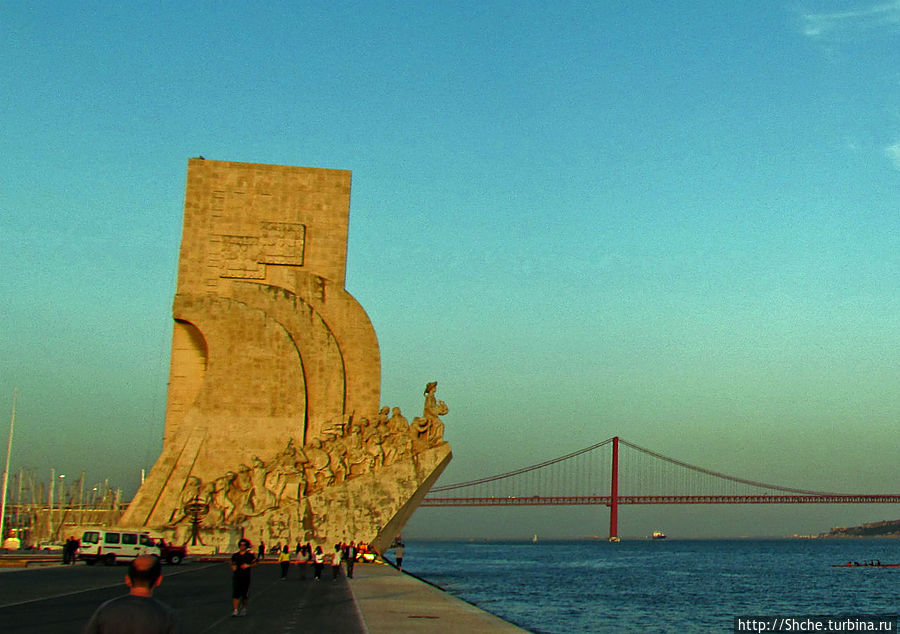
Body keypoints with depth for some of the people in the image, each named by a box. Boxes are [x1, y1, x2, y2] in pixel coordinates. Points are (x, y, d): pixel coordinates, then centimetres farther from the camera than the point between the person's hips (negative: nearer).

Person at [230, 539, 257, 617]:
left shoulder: (250, 555, -1)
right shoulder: (235, 555, 7)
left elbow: (255, 563, 1)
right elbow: (232, 563, 18)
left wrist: (248, 565, -16)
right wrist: (233, 567, -3)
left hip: (246, 577, -1)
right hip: (237, 577, 1)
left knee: (245, 594, 8)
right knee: (235, 594, -9)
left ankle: (244, 608, 30)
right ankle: (235, 610, -9)